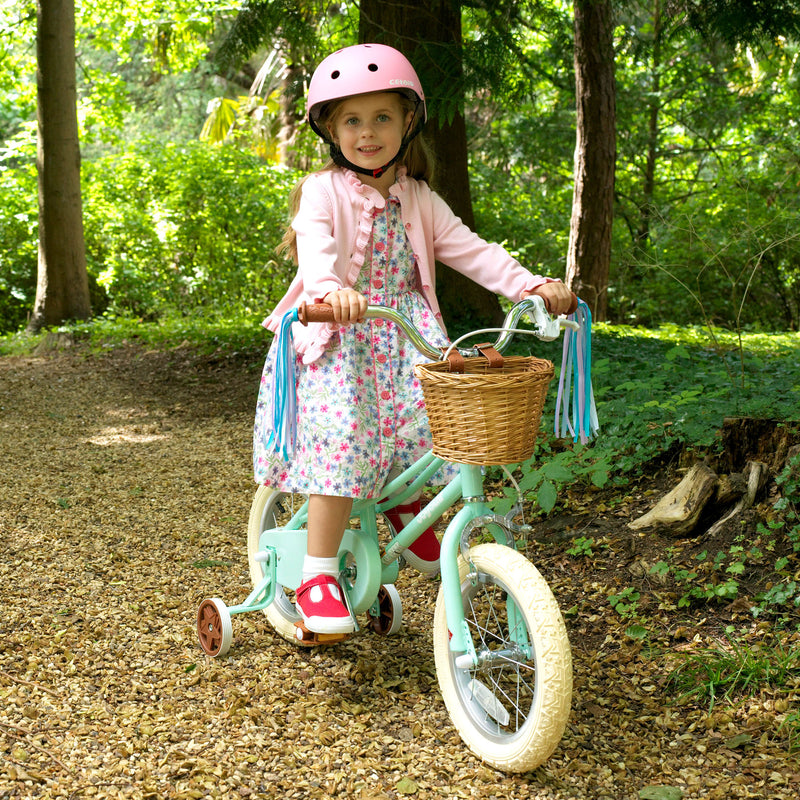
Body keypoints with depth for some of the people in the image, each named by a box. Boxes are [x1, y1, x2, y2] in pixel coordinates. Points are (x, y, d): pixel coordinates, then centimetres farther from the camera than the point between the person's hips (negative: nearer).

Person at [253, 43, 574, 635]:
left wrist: (532, 285, -11)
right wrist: (331, 291, -47)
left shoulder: (417, 199, 12)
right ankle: (317, 576, -15)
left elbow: (469, 249, 4)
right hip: (336, 337, -4)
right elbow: (315, 248, -23)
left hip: (403, 333, 4)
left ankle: (408, 503, 11)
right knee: (344, 436, -23)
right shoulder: (323, 191, -4)